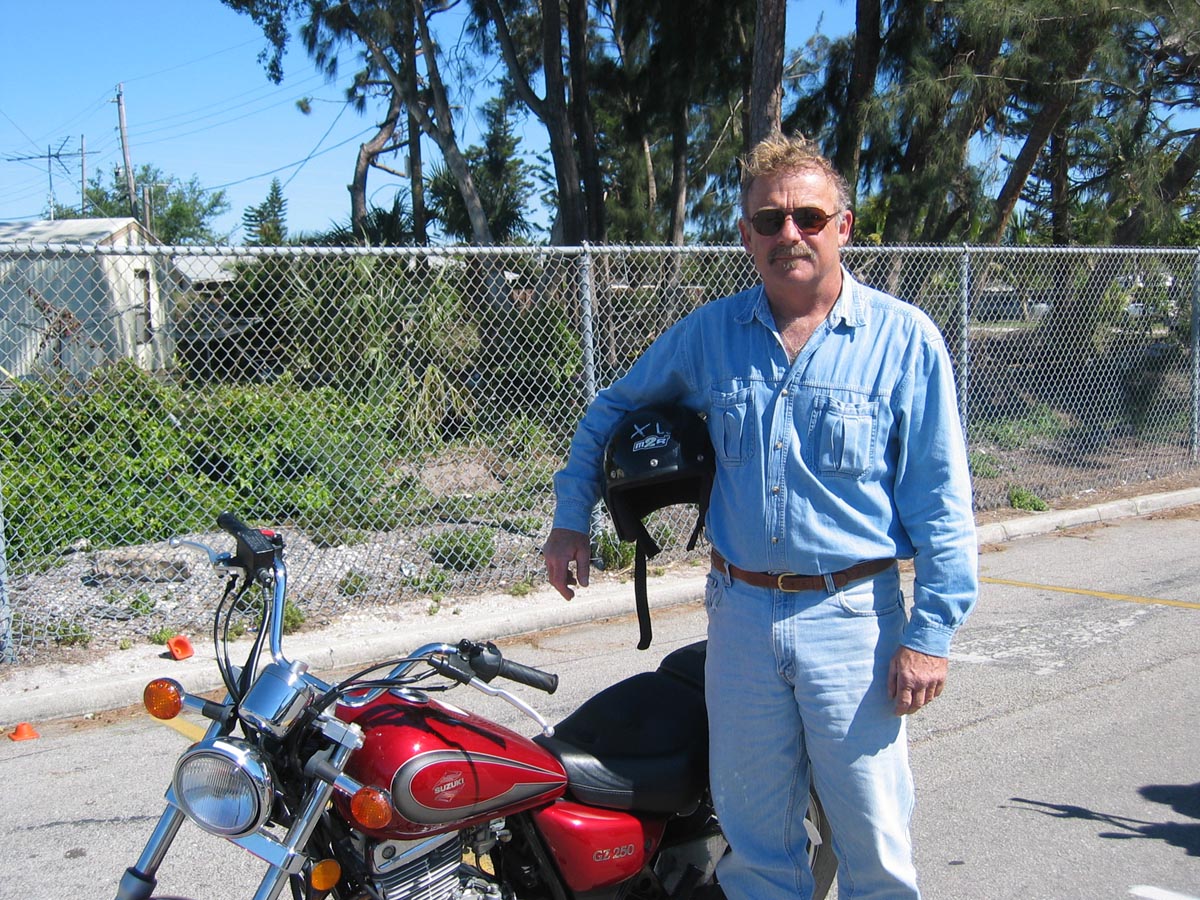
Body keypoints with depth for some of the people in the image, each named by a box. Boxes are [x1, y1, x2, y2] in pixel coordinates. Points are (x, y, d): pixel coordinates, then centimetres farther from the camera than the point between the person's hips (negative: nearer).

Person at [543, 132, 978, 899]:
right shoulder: (708, 333, 4)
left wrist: (931, 632, -10)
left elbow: (940, 500, -6)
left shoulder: (904, 338, -5)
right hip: (740, 612, 3)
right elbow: (613, 411, 19)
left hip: (852, 615, -3)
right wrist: (571, 519, 13)